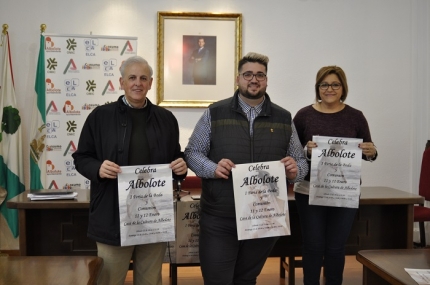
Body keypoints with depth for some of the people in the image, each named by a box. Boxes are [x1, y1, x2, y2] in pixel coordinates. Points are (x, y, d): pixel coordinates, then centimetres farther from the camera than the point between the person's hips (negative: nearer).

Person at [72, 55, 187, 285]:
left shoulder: (165, 118, 8)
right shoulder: (100, 116, 1)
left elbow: (177, 157, 16)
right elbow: (81, 157, 2)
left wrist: (181, 166, -7)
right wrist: (98, 168, -19)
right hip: (113, 217, -2)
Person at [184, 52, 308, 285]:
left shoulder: (283, 118, 6)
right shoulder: (214, 113, -1)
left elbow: (300, 161, 10)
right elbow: (192, 152, 1)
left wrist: (295, 170, -14)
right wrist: (213, 168, -19)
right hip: (219, 219, -2)